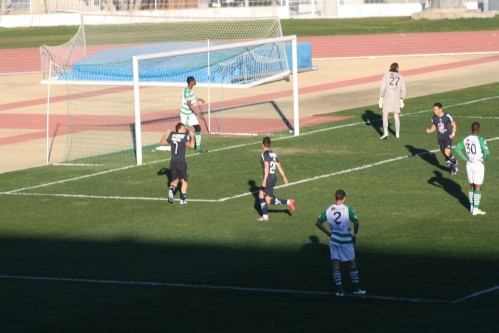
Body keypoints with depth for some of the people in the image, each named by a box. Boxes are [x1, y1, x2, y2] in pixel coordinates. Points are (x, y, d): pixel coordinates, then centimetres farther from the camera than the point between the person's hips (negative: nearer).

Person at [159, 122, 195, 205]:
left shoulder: (171, 135, 6)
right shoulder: (184, 136, -8)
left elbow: (161, 143, 16)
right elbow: (191, 146, -22)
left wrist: (166, 134, 29)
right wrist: (192, 137, -8)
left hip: (173, 162, 4)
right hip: (181, 162, -4)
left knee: (175, 179, 19)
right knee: (184, 180, 13)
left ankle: (171, 189, -12)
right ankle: (183, 198, 9)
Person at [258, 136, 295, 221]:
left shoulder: (265, 154, -13)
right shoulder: (273, 154, 9)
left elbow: (267, 167, -22)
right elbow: (279, 166, 13)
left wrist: (264, 180, -23)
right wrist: (284, 177, 20)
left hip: (269, 178, -8)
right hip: (274, 177, 8)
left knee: (269, 201, 0)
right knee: (261, 195, 17)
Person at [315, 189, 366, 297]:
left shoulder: (328, 210, 0)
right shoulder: (347, 209, -11)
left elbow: (318, 222, 4)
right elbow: (356, 222, -18)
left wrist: (328, 233, 9)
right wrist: (355, 235, -4)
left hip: (333, 239, 3)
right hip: (346, 240, -3)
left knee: (336, 264, 8)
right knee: (352, 264, 10)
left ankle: (339, 290, 5)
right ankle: (356, 289, 14)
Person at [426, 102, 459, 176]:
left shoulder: (447, 117, -17)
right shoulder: (434, 118, -3)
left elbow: (454, 125, -4)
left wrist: (453, 134, -18)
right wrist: (429, 130, -10)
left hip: (448, 137, -5)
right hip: (440, 138, 5)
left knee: (447, 153, -16)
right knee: (444, 154, 9)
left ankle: (455, 163, 13)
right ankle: (451, 167, 30)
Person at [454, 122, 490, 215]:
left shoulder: (466, 139, 0)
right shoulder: (480, 140, -18)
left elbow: (457, 148, 5)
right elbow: (487, 152, -27)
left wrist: (465, 158, 6)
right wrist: (484, 161, -8)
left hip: (469, 165, 5)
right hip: (478, 165, -5)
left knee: (472, 186, 18)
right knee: (478, 188, 3)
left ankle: (472, 207, 23)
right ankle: (475, 209, 4)